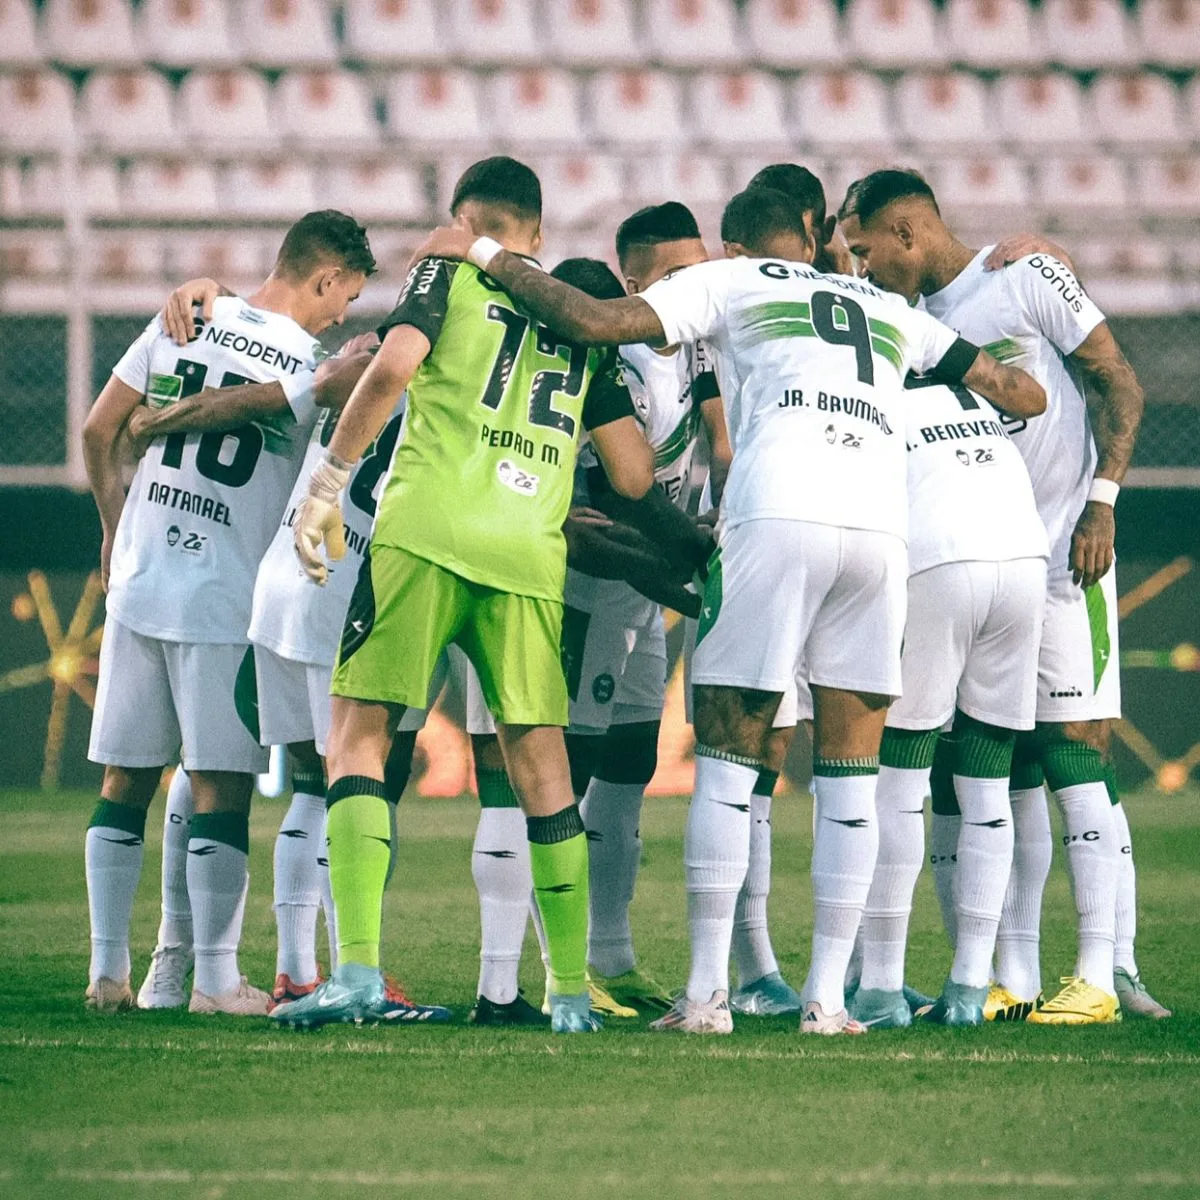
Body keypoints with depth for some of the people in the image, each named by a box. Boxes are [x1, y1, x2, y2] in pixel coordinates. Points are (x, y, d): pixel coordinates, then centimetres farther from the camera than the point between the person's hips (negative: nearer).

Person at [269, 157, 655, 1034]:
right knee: (542, 769, 11)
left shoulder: (446, 276, 10)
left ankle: (358, 968, -12)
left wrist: (328, 483, -1)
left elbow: (392, 369, -8)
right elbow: (635, 477, 17)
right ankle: (573, 990, 10)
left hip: (427, 532, -3)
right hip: (530, 552, 3)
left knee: (360, 734, 1)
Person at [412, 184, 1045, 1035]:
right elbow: (1020, 391, 34)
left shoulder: (728, 282, 18)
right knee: (851, 772, 9)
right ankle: (828, 997, 6)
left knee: (726, 758, 4)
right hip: (882, 524, 3)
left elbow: (594, 321, 7)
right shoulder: (890, 311, 29)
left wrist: (488, 257, 17)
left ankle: (707, 993, 0)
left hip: (779, 517, -3)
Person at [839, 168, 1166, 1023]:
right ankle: (1015, 977, 7)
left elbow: (1120, 386, -6)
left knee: (1074, 749, -10)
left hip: (1062, 554, -7)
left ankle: (1102, 975, -11)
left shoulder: (1027, 278, -6)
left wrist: (1100, 502, -14)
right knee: (1008, 768, 5)